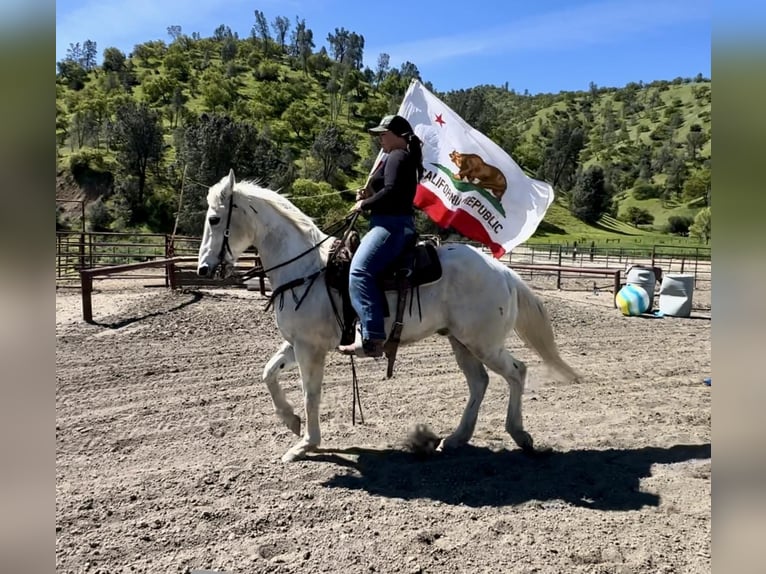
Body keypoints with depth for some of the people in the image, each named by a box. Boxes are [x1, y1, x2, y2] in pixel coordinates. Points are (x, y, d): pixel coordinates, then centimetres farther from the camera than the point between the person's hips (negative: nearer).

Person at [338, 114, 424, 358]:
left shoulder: (396, 156, -7)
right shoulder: (405, 158, 25)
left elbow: (390, 192, -21)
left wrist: (364, 204, -9)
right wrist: (369, 197, 12)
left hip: (392, 225, -12)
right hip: (394, 224, 12)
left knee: (359, 271, -29)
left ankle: (372, 338, -37)